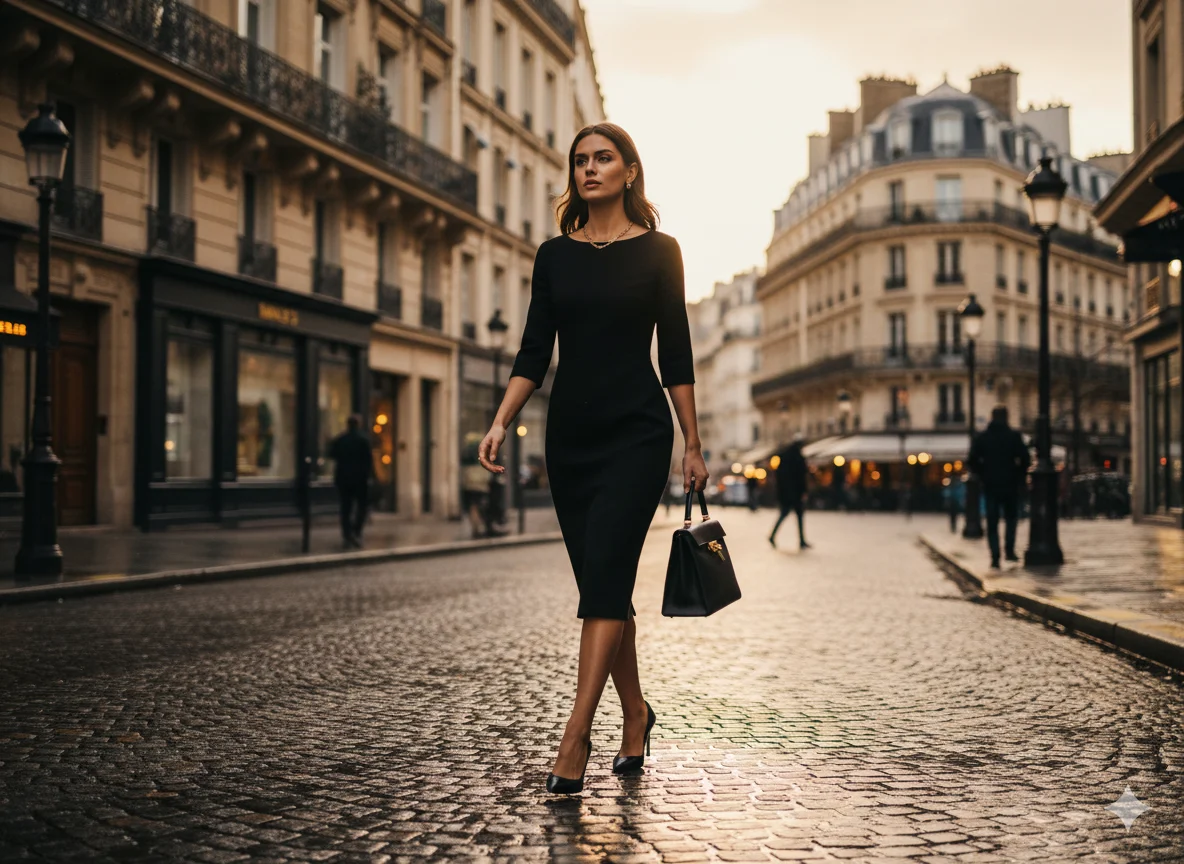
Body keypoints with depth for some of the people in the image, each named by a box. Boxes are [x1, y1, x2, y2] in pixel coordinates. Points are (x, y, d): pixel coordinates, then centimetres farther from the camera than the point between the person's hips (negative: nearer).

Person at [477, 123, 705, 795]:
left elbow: (676, 352, 1)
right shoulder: (556, 255, 10)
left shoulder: (658, 250, 1)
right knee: (603, 584, 9)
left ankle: (577, 734, -12)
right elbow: (535, 351, 6)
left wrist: (693, 445, 1)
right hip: (571, 433, 4)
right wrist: (501, 422, -7)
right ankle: (635, 713, 26)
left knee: (604, 576, -13)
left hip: (638, 432, -4)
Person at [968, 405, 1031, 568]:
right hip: (1010, 484, -1)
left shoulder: (981, 437, 2)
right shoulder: (1014, 436, -3)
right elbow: (1025, 459, -8)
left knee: (992, 523, 4)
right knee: (1011, 518, 17)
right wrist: (1020, 475, 4)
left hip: (989, 485, 1)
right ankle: (1009, 550, 6)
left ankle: (995, 557, -3)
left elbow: (973, 460, 0)